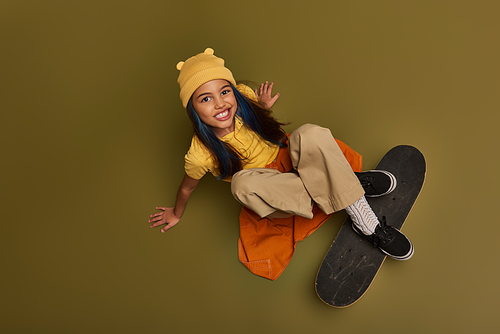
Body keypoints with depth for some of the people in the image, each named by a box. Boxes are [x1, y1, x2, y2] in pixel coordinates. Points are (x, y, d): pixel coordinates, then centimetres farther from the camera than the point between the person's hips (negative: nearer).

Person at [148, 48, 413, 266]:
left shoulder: (243, 98, -15)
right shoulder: (201, 155, -24)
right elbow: (187, 187, -3)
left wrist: (264, 107, -13)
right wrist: (177, 213, 14)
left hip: (288, 159, 3)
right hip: (272, 199, -2)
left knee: (309, 134, -32)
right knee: (243, 182, -40)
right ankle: (353, 182, -26)